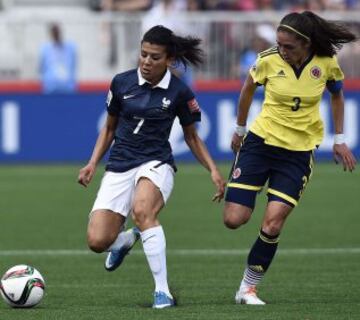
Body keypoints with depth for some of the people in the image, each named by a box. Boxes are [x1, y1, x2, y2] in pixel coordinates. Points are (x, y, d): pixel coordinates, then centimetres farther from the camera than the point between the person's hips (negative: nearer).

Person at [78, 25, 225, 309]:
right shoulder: (121, 83, 1)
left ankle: (163, 291, -30)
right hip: (119, 167, 3)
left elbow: (191, 136, 10)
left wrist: (213, 170, -1)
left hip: (156, 163, -3)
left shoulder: (179, 92, -3)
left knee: (142, 209, -37)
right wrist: (93, 163, 5)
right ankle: (125, 240, 28)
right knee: (97, 241, -13)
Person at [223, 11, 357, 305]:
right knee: (234, 220, -6)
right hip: (260, 143, 0)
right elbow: (249, 88, 9)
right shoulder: (269, 60, -12)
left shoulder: (326, 63, -10)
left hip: (299, 153, 0)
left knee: (272, 225, -11)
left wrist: (340, 139, 10)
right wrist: (240, 128, 19)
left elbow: (337, 95, 11)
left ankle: (248, 288, 8)